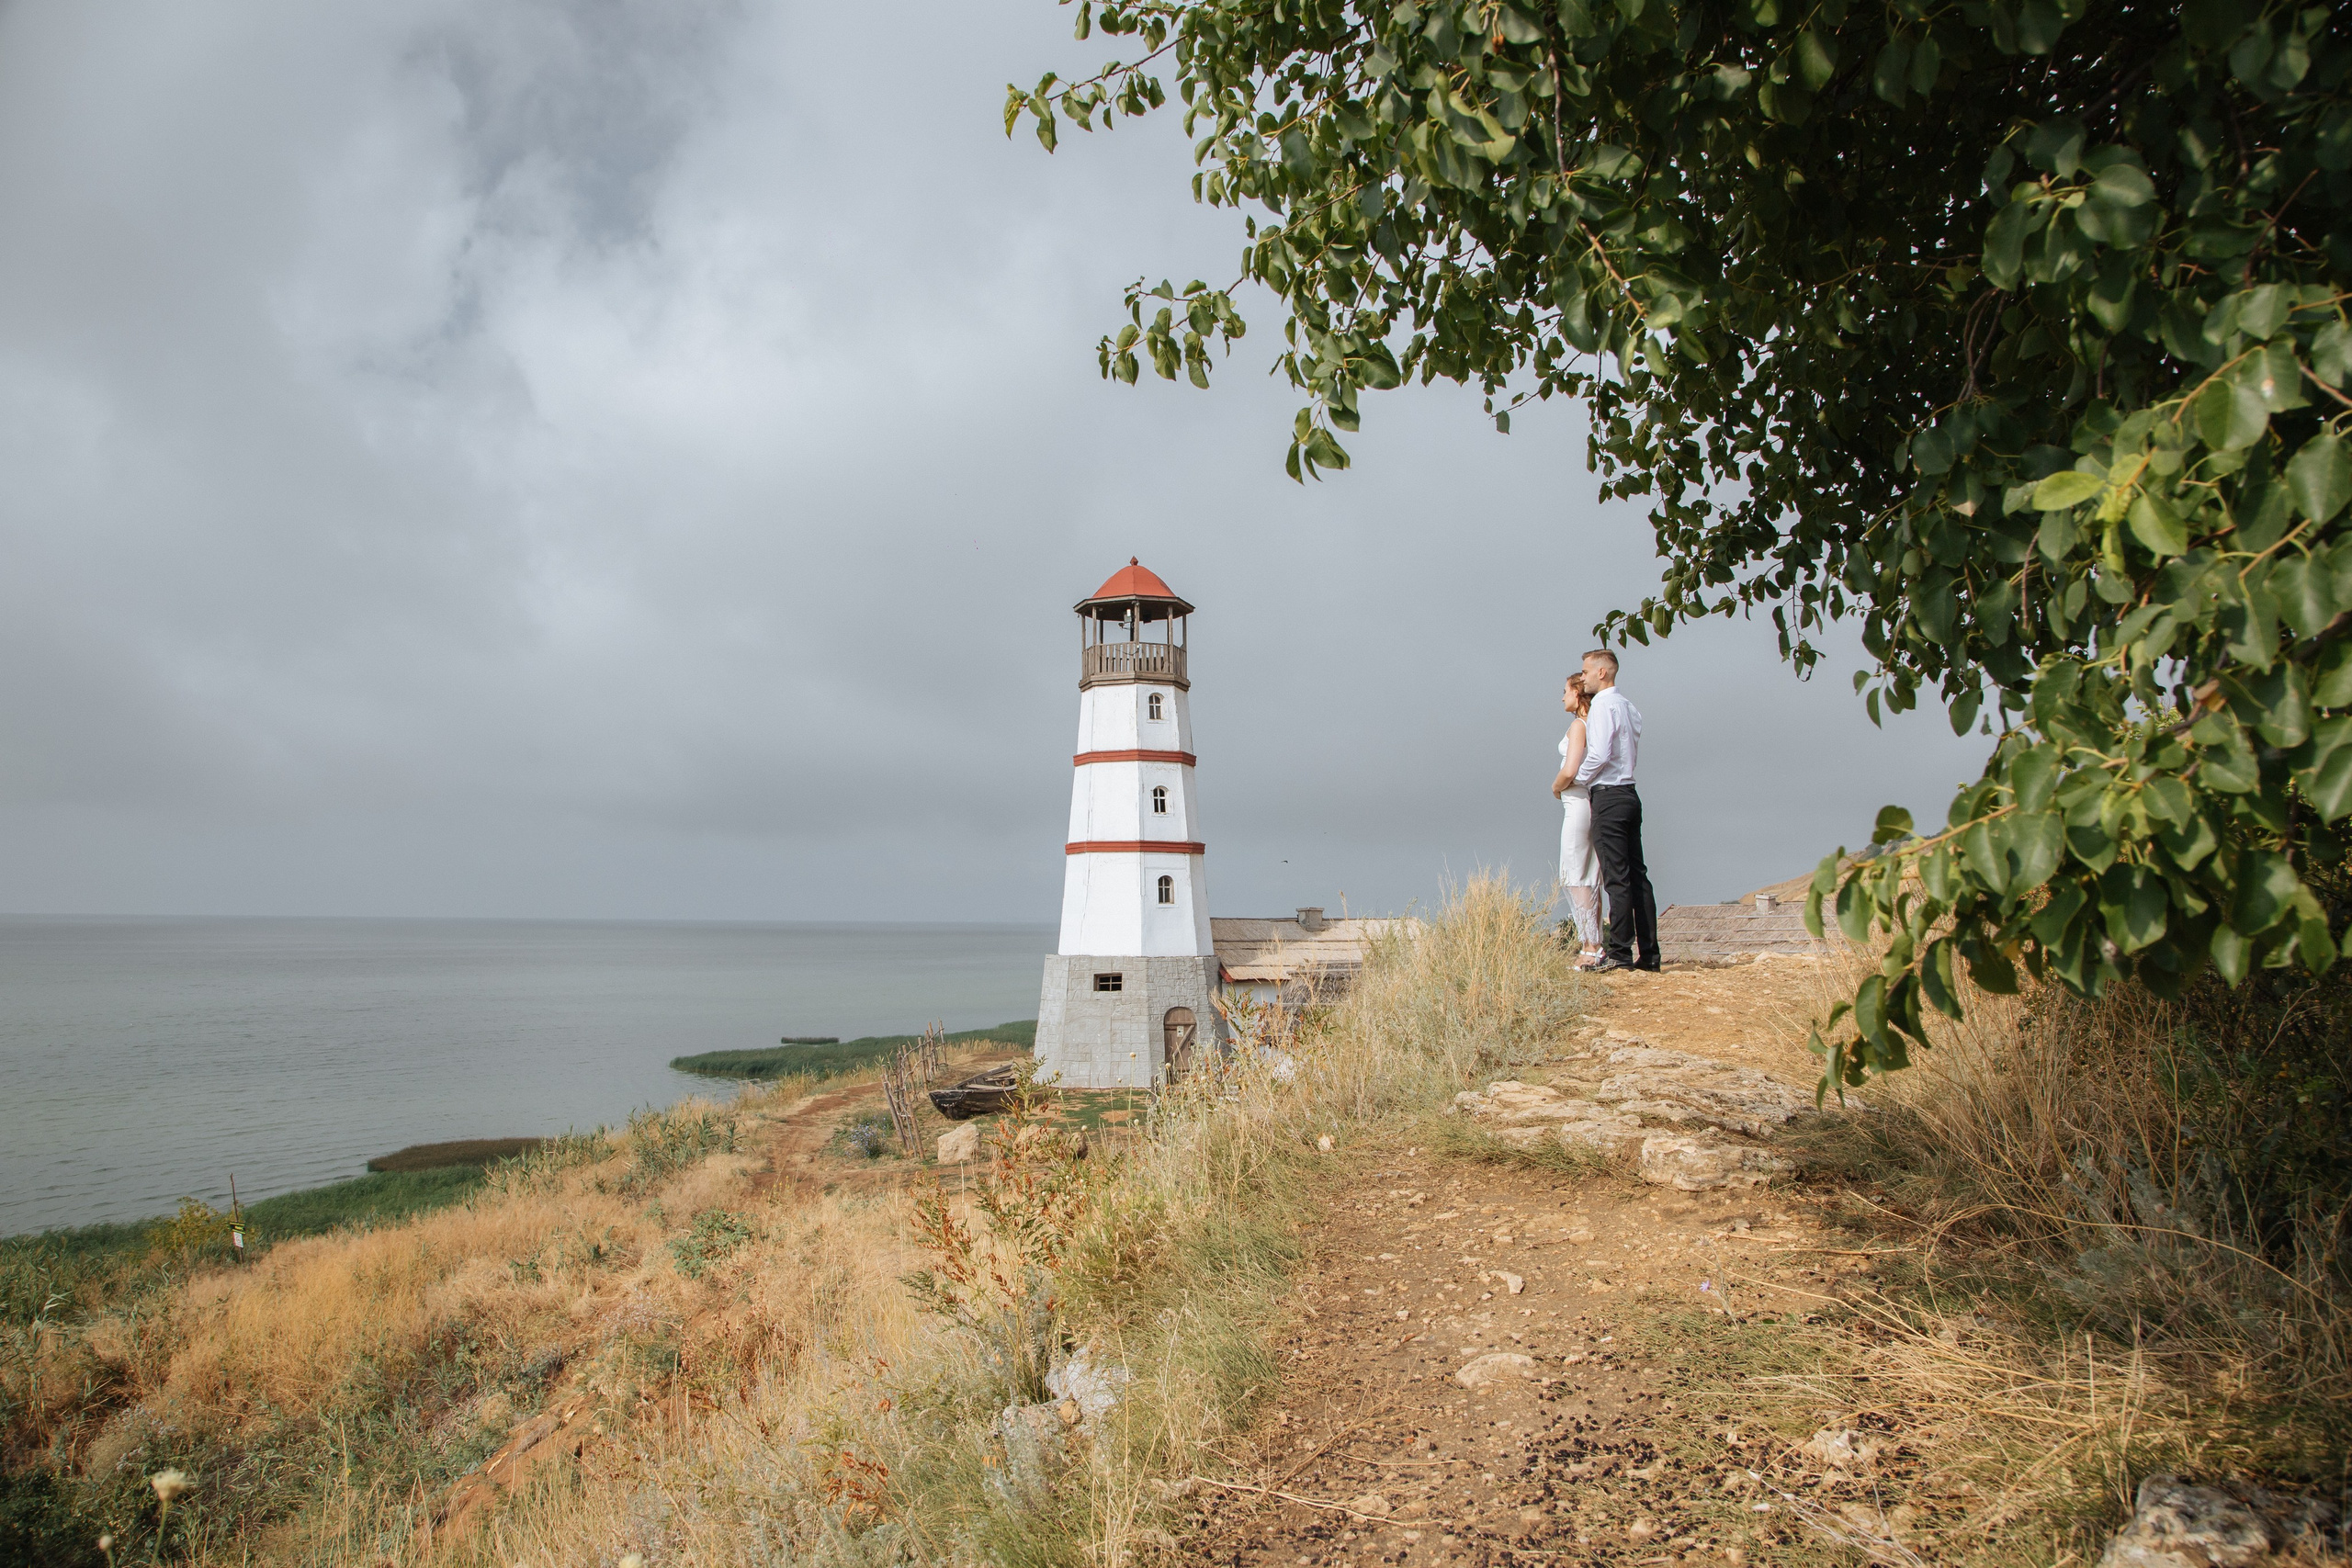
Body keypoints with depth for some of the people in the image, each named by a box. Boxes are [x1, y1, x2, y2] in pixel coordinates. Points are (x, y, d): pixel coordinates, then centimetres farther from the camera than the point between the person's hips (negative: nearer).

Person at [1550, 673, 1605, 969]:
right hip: (1595, 802, 9)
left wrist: (1556, 787, -2)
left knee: (1576, 878, -5)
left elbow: (1569, 772, -21)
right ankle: (1595, 946, 14)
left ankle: (1590, 949, -6)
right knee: (1590, 880, 11)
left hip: (1577, 803, -9)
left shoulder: (1578, 725, -13)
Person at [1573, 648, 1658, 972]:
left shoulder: (1602, 705, -10)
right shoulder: (1630, 708, 17)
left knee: (1616, 878, -8)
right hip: (1629, 793, 9)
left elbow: (1599, 754, -20)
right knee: (1637, 875, 8)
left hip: (1608, 796, -9)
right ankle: (1648, 952, 10)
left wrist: (1579, 778, -4)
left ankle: (1620, 954, -7)